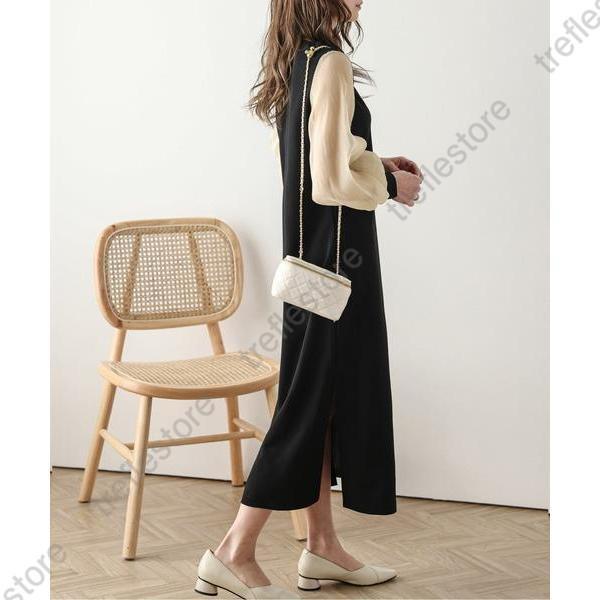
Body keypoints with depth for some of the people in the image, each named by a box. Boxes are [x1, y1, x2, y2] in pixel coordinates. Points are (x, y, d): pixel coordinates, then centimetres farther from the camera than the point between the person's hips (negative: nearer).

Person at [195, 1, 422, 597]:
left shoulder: (296, 64, 10)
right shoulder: (331, 63, -19)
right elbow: (331, 183, -23)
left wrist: (376, 165, 9)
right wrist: (390, 184, -7)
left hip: (312, 253, 9)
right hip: (335, 257, -9)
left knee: (326, 398, 14)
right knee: (312, 400, -1)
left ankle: (322, 546, 24)